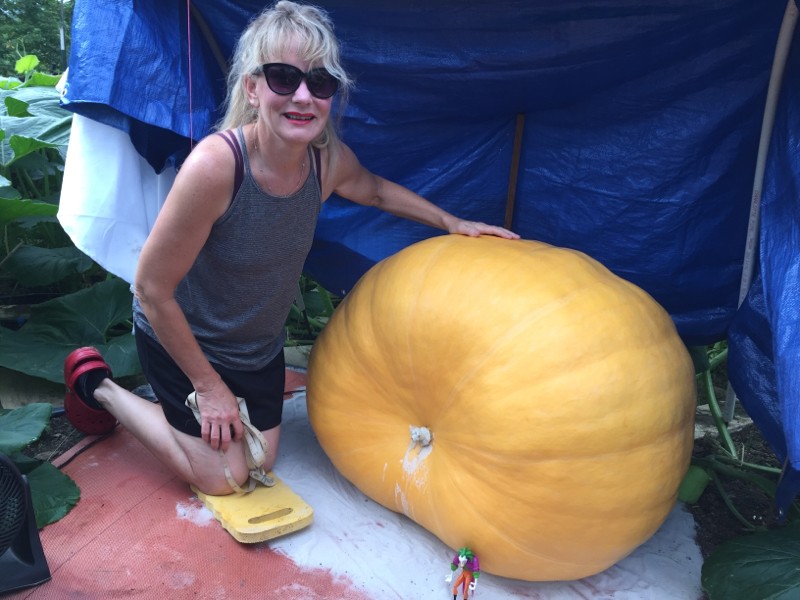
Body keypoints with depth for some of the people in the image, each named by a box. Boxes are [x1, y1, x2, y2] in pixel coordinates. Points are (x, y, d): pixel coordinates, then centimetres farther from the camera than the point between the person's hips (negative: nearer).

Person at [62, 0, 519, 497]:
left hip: (260, 345, 6)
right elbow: (152, 289, -26)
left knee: (260, 461, 18)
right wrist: (208, 384, -16)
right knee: (223, 478, 9)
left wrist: (451, 222, 7)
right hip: (181, 339, -5)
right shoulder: (215, 164, -36)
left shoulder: (329, 159, -18)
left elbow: (376, 190, 9)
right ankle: (97, 385, 22)